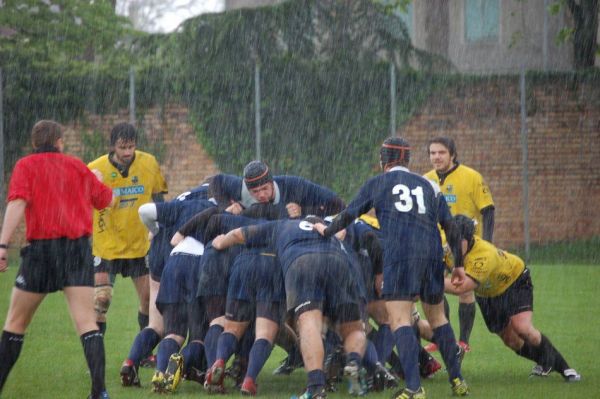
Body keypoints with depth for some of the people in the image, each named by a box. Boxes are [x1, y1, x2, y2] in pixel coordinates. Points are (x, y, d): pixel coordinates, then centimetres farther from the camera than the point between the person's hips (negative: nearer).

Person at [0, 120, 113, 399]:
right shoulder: (77, 166, 15)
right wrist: (96, 178, 51)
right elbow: (105, 200, 29)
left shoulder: (26, 166, 5)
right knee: (86, 322, -6)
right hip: (78, 248, 2)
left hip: (40, 249, -2)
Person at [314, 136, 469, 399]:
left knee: (399, 319, -8)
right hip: (431, 253, 4)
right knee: (437, 316, 19)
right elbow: (450, 227, 17)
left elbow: (348, 215, 17)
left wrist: (327, 231, 35)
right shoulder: (429, 185, 22)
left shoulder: (377, 183, 14)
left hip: (398, 253, -4)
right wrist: (458, 264, 22)